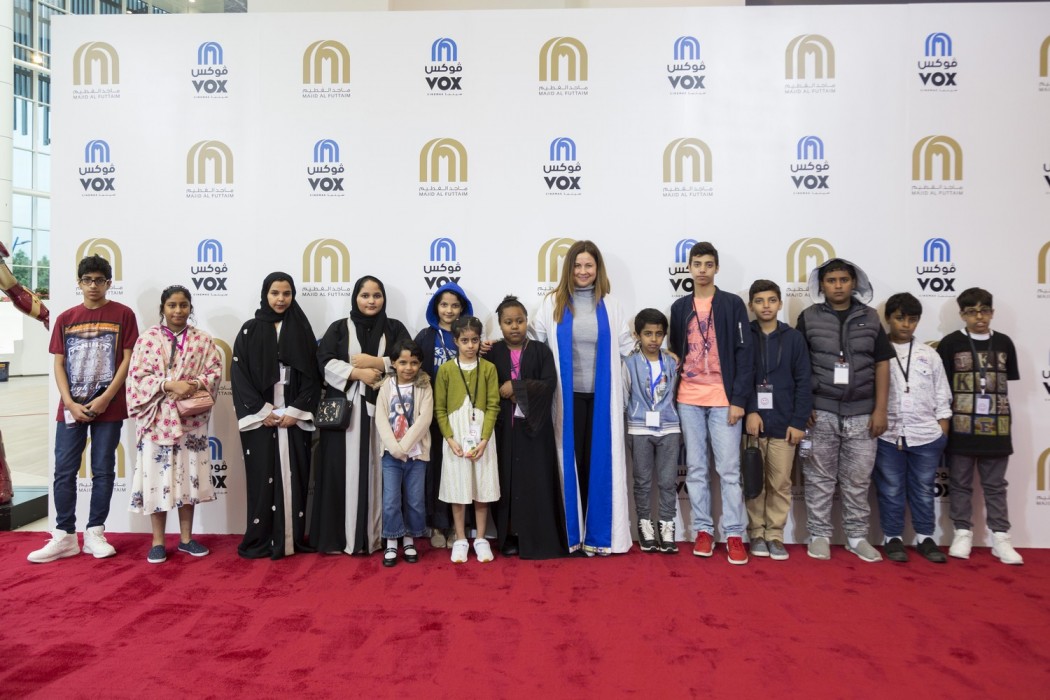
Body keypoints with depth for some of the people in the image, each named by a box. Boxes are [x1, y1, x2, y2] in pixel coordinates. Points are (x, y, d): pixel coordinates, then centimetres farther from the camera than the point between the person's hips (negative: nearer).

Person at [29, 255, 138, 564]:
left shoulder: (123, 314, 0)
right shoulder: (66, 318, 8)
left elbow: (128, 360, -4)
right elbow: (59, 364, 6)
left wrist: (105, 398, -12)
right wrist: (70, 403, -7)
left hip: (108, 407, -3)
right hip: (71, 407, 3)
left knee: (103, 471, 4)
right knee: (64, 471, 3)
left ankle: (95, 533, 14)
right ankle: (64, 536, 13)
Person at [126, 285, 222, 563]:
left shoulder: (203, 340, 7)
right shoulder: (148, 339, 1)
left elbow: (215, 370, 2)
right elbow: (138, 376, -6)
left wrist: (196, 384, -17)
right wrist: (170, 385, -18)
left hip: (191, 419, 2)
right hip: (157, 419, -2)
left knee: (188, 476, 7)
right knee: (157, 477, 1)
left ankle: (186, 538, 19)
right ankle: (158, 541, 12)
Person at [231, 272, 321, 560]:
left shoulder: (302, 330, 6)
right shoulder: (250, 330, 3)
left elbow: (311, 375, 2)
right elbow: (239, 375, -1)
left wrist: (295, 411, -8)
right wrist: (262, 412, -9)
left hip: (295, 417, 1)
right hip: (259, 417, -1)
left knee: (294, 477, 2)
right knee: (262, 477, 1)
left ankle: (293, 537, 11)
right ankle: (261, 541, 10)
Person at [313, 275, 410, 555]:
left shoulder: (395, 329, 11)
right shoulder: (339, 328, 9)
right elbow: (325, 363, -2)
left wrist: (374, 362, -10)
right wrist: (358, 373, -13)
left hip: (382, 409, 1)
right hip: (345, 410, 0)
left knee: (378, 470, 1)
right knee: (344, 471, -2)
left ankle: (376, 535, 9)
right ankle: (339, 536, 7)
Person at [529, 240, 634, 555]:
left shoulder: (609, 305, 9)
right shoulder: (553, 303, 5)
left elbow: (626, 346, 12)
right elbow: (532, 339, 8)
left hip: (601, 396, 1)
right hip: (568, 396, -1)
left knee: (600, 459, 3)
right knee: (571, 459, 3)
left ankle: (598, 532, 14)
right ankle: (572, 532, 13)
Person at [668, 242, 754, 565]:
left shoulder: (733, 304, 0)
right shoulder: (680, 307, 10)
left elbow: (743, 353, -4)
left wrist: (739, 399, -11)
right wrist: (674, 394, 7)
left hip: (724, 398, -3)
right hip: (689, 399, 3)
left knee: (729, 468, -1)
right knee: (695, 468, 8)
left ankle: (734, 534, 7)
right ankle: (703, 530, 17)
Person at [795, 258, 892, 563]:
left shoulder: (870, 318, 8)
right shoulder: (808, 318, 3)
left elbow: (882, 364, 7)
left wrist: (880, 410, 1)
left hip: (861, 413, 2)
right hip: (820, 412, -1)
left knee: (858, 479, 7)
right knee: (820, 478, 5)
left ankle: (857, 536, 20)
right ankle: (819, 535, 15)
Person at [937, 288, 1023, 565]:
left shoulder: (1003, 343, 6)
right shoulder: (951, 343, -3)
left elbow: (1008, 380, 12)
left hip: (995, 427, 2)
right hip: (961, 426, -2)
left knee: (995, 484, 10)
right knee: (960, 483, 7)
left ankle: (1000, 537, 17)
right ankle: (962, 533, 17)